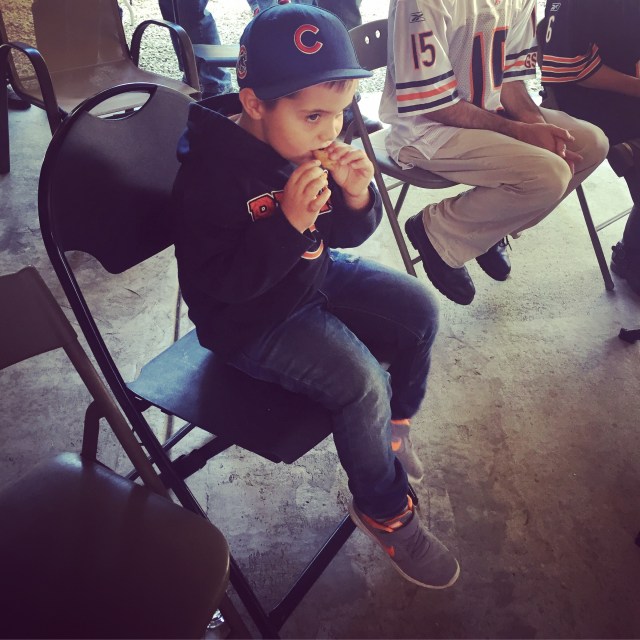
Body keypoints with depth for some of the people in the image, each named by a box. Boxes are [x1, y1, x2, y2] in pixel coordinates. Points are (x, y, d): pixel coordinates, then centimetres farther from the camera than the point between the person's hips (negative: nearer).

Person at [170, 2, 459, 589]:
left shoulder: (310, 147, -6)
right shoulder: (212, 172, -26)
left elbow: (344, 237, 3)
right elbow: (224, 281, -27)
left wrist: (356, 198, -20)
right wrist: (289, 223, -38)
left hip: (315, 276, 8)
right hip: (247, 320, -8)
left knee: (419, 310, 5)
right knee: (360, 380, -23)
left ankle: (396, 421, 31)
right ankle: (384, 510, 4)